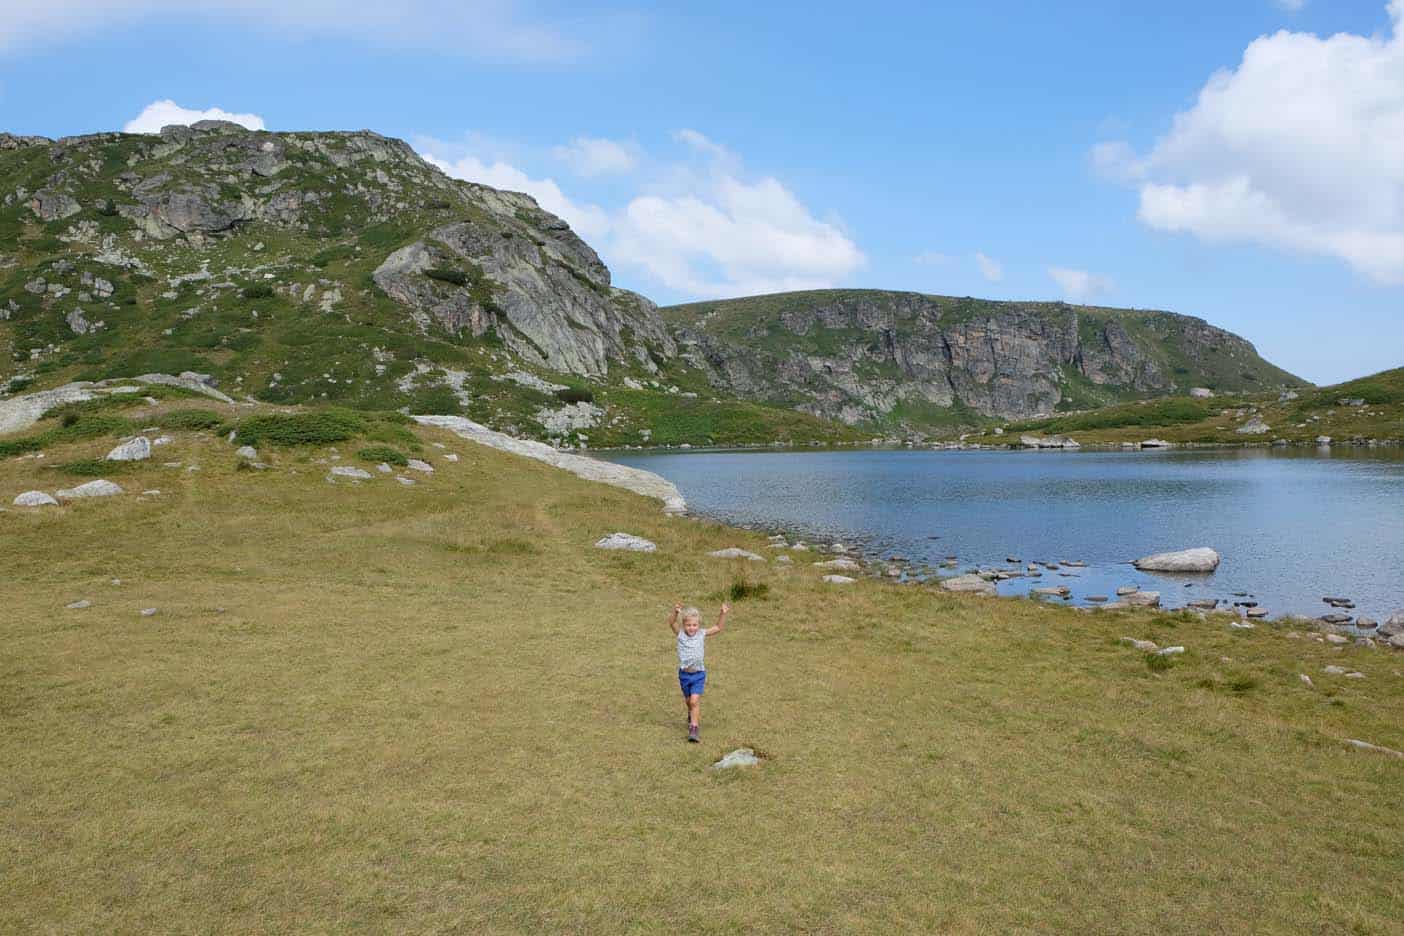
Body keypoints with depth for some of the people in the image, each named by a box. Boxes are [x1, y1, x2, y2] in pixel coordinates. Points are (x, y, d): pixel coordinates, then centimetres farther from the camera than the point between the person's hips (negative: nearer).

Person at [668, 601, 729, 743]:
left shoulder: (702, 634, -7)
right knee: (688, 700, 20)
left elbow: (718, 627, -4)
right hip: (684, 674, 2)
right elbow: (671, 623, -23)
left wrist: (723, 613, -18)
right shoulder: (680, 634, -9)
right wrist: (675, 612, -43)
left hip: (698, 674, -2)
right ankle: (692, 715, 50)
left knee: (695, 700, -15)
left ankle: (694, 728, -11)